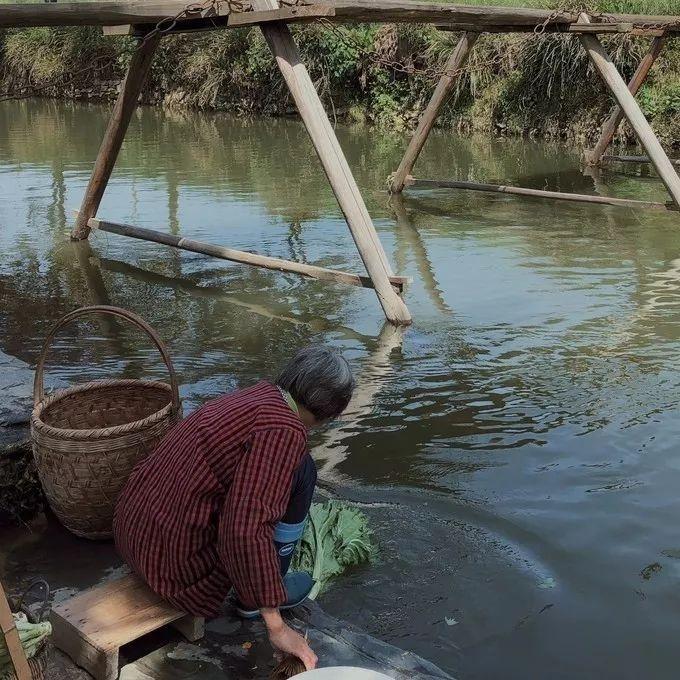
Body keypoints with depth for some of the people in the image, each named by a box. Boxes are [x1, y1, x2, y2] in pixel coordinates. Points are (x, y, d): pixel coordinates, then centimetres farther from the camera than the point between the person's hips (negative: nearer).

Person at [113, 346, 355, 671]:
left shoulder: (258, 395, 8)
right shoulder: (285, 430, -19)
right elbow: (246, 533, -29)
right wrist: (277, 627, -20)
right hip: (181, 562, -9)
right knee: (298, 470, -4)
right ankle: (251, 594, 9)